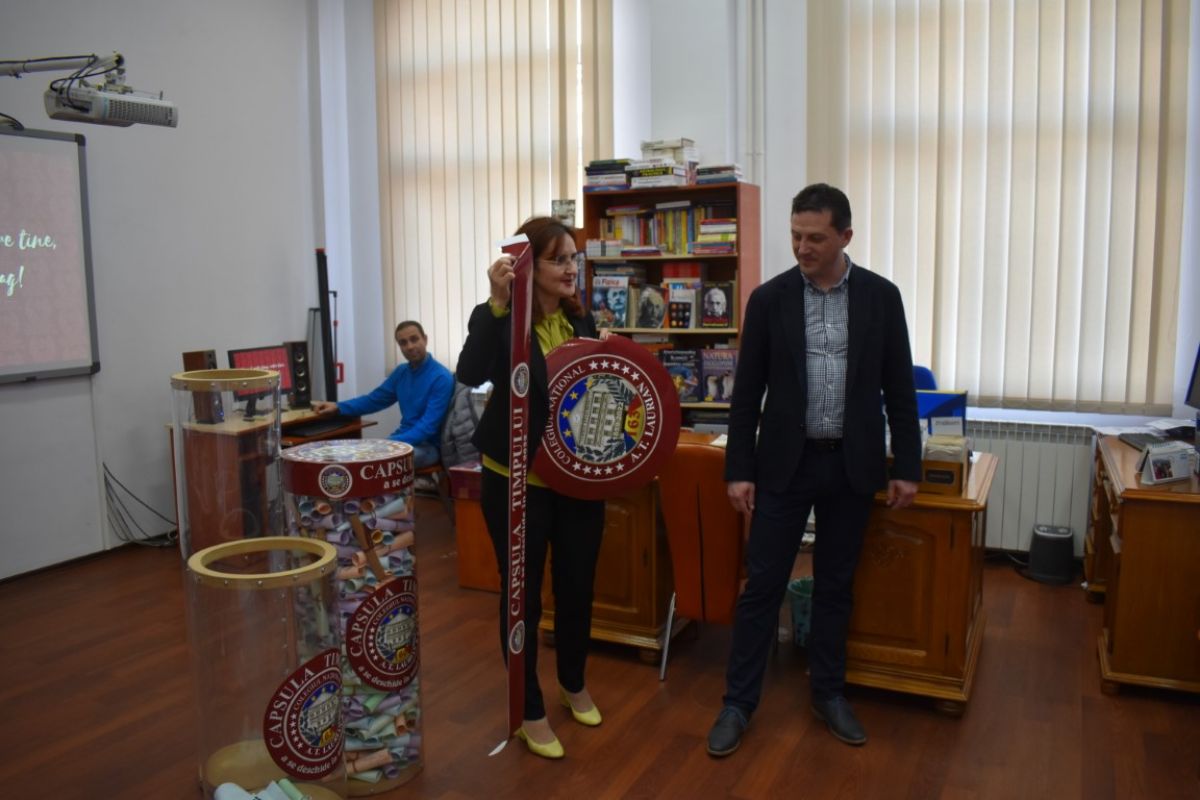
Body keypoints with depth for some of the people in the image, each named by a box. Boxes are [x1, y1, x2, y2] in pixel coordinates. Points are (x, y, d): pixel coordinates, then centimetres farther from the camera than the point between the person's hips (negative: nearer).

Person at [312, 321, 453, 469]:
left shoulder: (441, 378, -16)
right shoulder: (401, 372, 9)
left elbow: (427, 427, -23)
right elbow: (373, 399, 18)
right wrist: (337, 407, 2)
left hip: (428, 445, -7)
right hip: (404, 438, 7)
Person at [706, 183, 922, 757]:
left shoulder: (881, 296, 0)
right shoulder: (769, 298, -3)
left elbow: (899, 388, 3)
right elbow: (747, 392, -2)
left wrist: (907, 466, 0)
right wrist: (738, 469, -5)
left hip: (851, 465, 1)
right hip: (785, 462, -1)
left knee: (835, 586, 13)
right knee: (762, 585, 3)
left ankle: (828, 693, 29)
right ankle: (738, 701, 15)